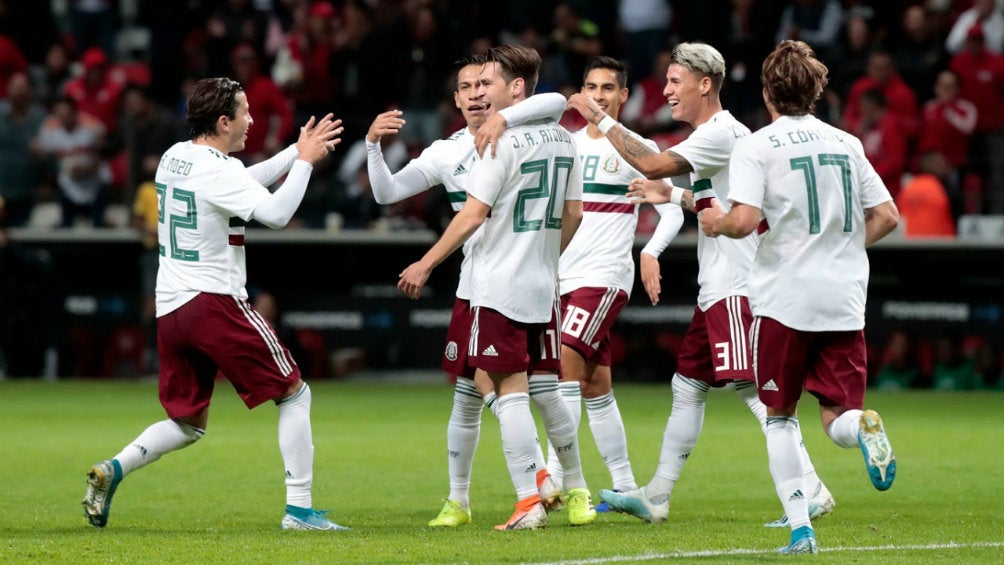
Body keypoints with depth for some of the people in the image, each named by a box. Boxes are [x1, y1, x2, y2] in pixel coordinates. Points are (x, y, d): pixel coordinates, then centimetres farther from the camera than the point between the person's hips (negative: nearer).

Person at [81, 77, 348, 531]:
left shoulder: (176, 157, 13)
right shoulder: (216, 170, -14)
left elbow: (246, 183, 26)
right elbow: (276, 213, -22)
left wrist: (297, 151, 22)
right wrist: (305, 161, -10)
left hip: (169, 311, 8)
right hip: (214, 303, -8)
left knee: (188, 424, 17)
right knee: (295, 394, 3)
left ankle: (113, 469, -5)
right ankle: (299, 508, -1)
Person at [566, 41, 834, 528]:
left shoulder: (721, 132, -13)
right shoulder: (713, 135, 19)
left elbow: (652, 164, -22)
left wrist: (599, 118, -14)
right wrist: (672, 195, 23)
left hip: (735, 288, -11)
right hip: (716, 289, 11)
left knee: (752, 388, -14)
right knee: (687, 386, 13)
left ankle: (810, 492, -15)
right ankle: (656, 497, 18)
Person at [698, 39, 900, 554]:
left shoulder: (756, 146, -4)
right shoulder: (846, 144, 11)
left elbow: (745, 220, -16)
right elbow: (887, 216, 11)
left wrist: (717, 223, 6)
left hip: (783, 299, -3)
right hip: (845, 300, 3)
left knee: (779, 415, 13)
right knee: (838, 419, 6)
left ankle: (800, 526, 2)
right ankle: (861, 427, -31)